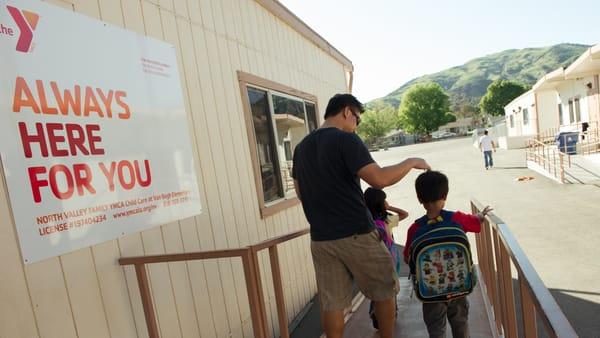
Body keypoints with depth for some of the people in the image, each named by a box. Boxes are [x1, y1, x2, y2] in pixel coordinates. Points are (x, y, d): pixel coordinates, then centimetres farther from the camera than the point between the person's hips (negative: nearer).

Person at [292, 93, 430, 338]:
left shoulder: (301, 147, 10)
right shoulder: (345, 139, -12)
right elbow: (379, 179, -20)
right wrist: (411, 163, -5)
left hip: (320, 239, 6)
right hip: (356, 234, -6)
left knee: (331, 302, 12)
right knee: (384, 291, 15)